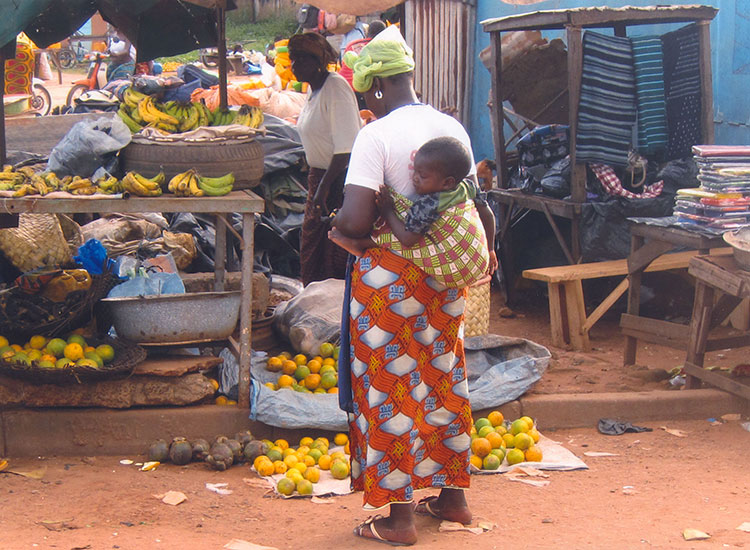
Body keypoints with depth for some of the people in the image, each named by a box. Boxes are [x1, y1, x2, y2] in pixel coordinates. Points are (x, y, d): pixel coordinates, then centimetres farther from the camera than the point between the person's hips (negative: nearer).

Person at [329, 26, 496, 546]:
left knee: (390, 388, 3)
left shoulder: (376, 135, -17)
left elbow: (356, 220, -24)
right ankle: (453, 495, 30)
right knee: (444, 380, 18)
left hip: (389, 276, -6)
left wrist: (336, 226, -4)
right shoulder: (454, 128, 3)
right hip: (444, 275, 6)